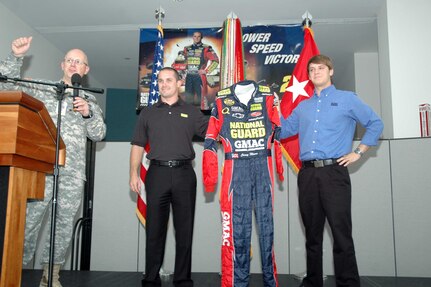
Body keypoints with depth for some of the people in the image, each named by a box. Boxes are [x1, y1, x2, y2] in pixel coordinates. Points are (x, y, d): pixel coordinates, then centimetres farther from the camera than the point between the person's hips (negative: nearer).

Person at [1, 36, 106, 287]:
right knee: (29, 220, -5)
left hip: (73, 172, 2)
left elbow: (99, 134, 9)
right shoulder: (42, 90, 15)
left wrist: (88, 113, -8)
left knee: (64, 225, 3)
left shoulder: (90, 101, 18)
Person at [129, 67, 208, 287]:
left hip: (184, 174, 0)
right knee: (154, 229, 4)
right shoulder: (148, 113, 13)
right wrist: (134, 173, 1)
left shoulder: (192, 112, 11)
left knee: (184, 229, 5)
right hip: (157, 173, 1)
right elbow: (138, 145, 11)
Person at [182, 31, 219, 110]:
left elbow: (215, 61, -6)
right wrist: (185, 68, 14)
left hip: (200, 76, -5)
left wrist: (206, 71, -10)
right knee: (188, 96, 10)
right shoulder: (187, 49, 13)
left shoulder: (206, 48, -3)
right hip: (189, 76, 5)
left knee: (201, 96, -8)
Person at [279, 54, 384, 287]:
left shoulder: (347, 99, 7)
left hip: (334, 172, -4)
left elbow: (375, 124, 8)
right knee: (312, 234, 11)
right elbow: (284, 131, 22)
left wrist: (358, 152, 1)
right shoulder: (303, 106, 19)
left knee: (341, 234, -6)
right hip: (307, 174, 4)